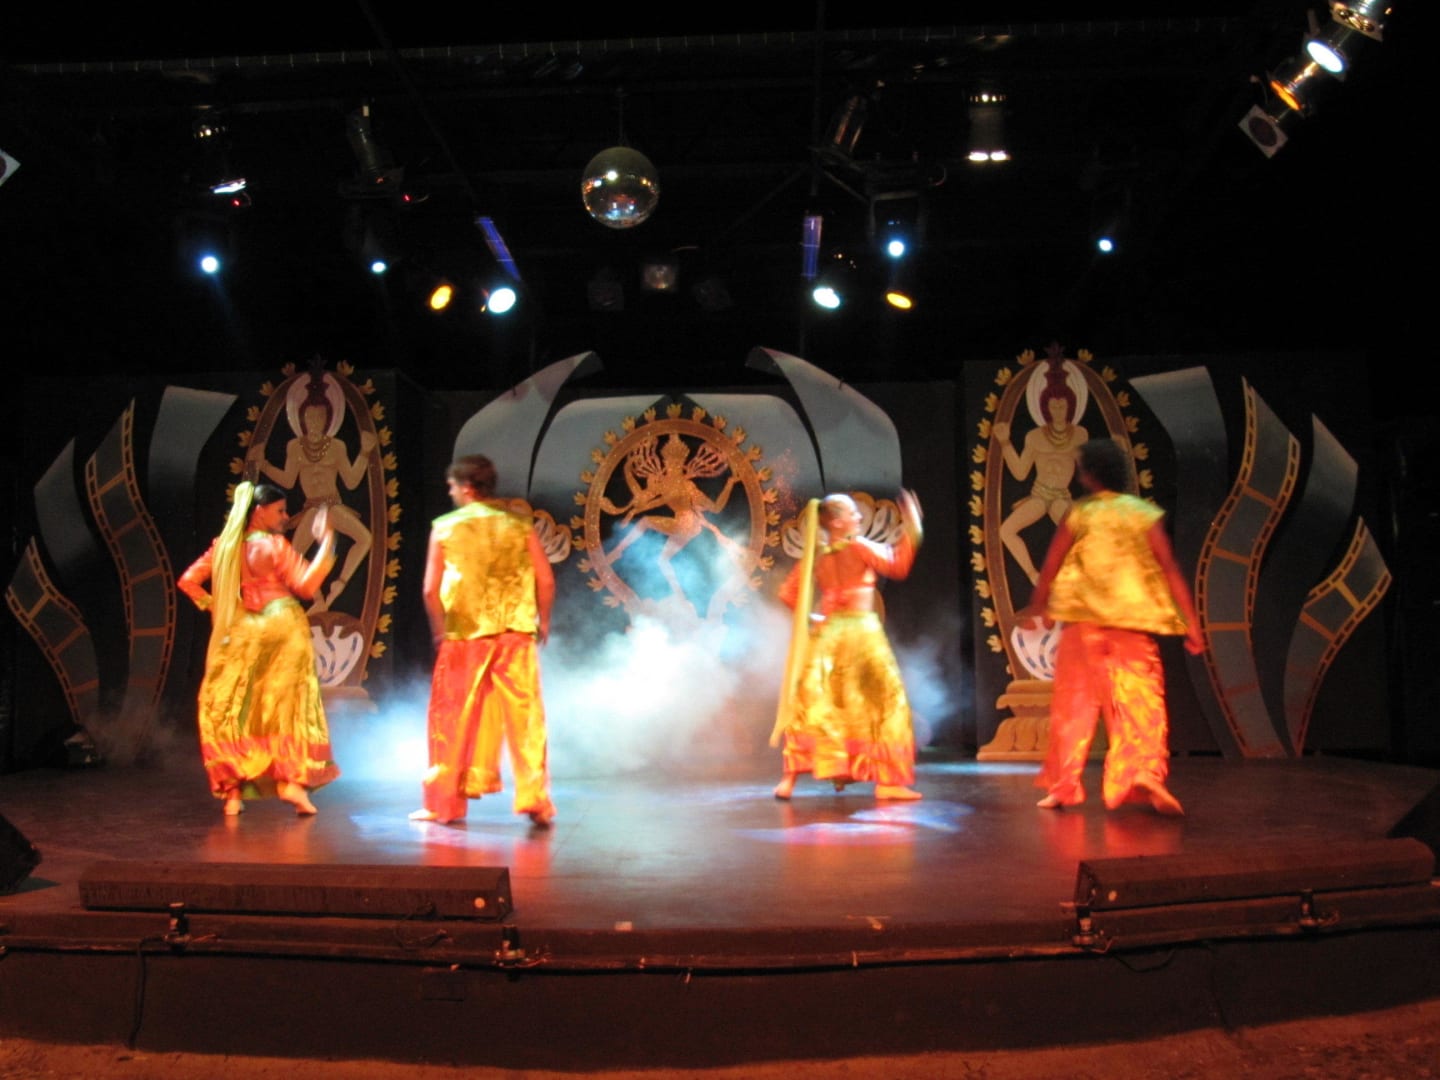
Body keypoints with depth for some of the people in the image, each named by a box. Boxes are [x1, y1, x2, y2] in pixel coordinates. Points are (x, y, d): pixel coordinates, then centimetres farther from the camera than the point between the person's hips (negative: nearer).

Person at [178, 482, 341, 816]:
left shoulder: (224, 546, 7)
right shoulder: (273, 545, -9)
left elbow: (188, 581, 9)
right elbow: (306, 585, -16)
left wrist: (212, 606, 13)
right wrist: (326, 543, -14)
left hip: (242, 636, 5)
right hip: (282, 630, -4)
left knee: (230, 710, 10)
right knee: (288, 707, 5)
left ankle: (233, 791, 6)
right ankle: (291, 781, -3)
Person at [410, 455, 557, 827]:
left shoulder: (445, 527, 0)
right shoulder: (520, 524, 3)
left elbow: (431, 589, -4)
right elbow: (546, 580, -2)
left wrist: (439, 630, 9)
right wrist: (542, 621, 12)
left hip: (463, 634, -1)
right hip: (515, 633, 1)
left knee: (453, 721, 10)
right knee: (525, 718, 6)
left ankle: (444, 803, 19)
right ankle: (536, 802, 6)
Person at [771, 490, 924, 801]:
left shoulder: (815, 555, 6)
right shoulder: (859, 547, -9)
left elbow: (788, 593, 5)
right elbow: (897, 565, -12)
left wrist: (810, 617, 12)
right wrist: (911, 530, -8)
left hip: (828, 632, 5)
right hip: (861, 631, -5)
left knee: (813, 703, 9)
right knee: (887, 702, 6)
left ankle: (790, 777, 4)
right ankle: (888, 781, 6)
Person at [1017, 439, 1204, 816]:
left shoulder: (1077, 514, -1)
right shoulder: (1145, 514, 0)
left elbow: (1050, 567, 4)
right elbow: (1171, 571, -5)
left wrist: (1037, 606, 20)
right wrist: (1191, 623, -2)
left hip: (1083, 621, 0)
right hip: (1132, 623, 0)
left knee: (1074, 702, 8)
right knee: (1139, 701, 5)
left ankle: (1063, 786, 12)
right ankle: (1145, 772, -12)